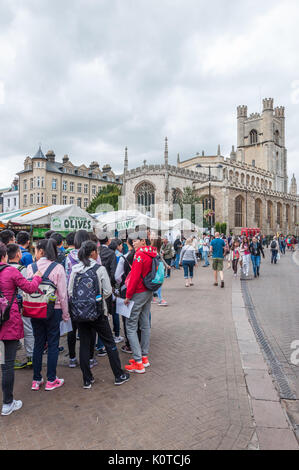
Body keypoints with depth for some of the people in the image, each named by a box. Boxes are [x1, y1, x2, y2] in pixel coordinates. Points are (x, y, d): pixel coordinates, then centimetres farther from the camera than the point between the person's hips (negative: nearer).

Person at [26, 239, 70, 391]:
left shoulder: (30, 268, -5)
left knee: (38, 344, 15)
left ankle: (36, 380, 24)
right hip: (53, 310, -2)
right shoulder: (58, 268, -10)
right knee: (53, 344, 10)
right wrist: (65, 314, 1)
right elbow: (62, 293, -9)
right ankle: (51, 380, 18)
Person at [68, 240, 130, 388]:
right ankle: (119, 376, 20)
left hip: (80, 313, 4)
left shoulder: (75, 270, -1)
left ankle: (87, 380, 20)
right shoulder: (100, 269, -11)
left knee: (84, 345, 13)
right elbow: (107, 291, -10)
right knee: (109, 343, 10)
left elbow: (70, 292, 0)